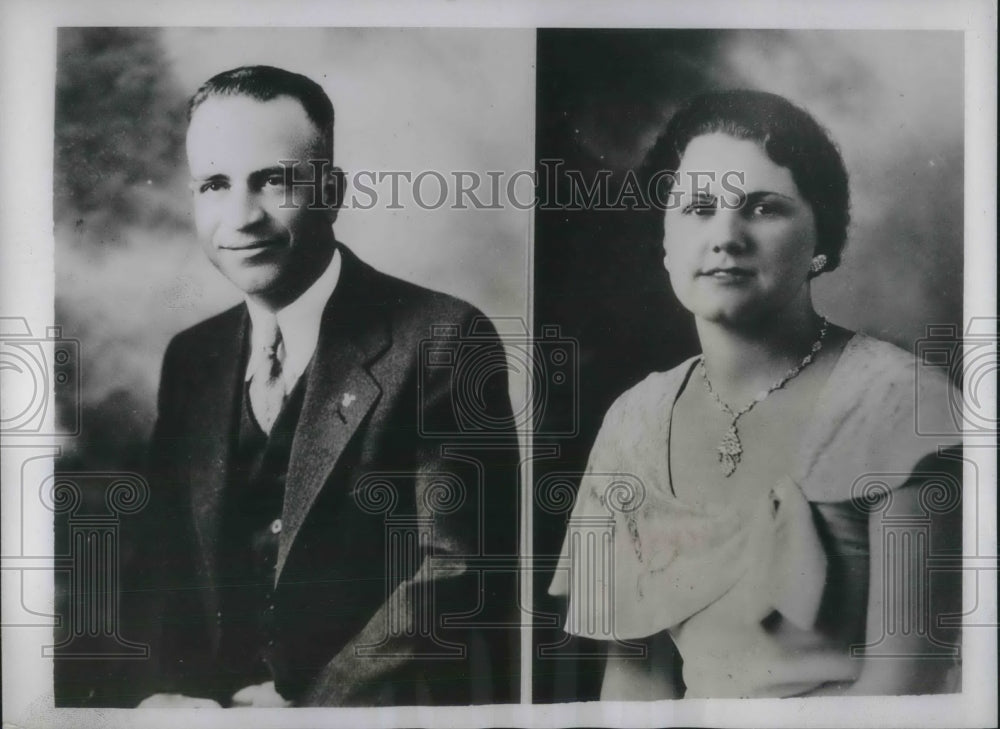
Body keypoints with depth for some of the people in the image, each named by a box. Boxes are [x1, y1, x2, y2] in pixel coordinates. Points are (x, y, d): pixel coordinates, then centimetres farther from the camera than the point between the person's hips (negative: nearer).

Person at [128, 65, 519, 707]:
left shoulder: (443, 340, -11)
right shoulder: (190, 358, 6)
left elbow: (457, 568, -14)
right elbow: (165, 559, 9)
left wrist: (306, 705, -15)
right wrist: (169, 691, -7)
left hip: (384, 707, -3)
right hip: (210, 700, 4)